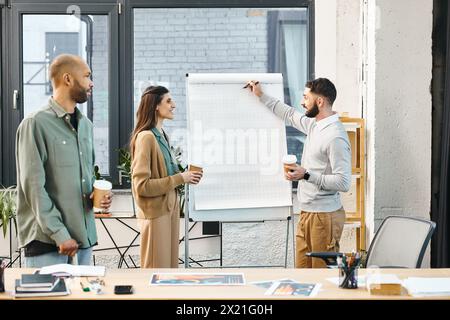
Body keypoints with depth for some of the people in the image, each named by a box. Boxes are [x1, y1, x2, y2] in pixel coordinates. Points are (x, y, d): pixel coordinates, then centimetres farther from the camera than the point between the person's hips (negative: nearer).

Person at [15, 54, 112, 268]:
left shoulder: (85, 125, 15)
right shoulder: (35, 125, -8)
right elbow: (33, 186, -13)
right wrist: (60, 234, -16)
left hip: (83, 238, 7)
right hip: (46, 241, -7)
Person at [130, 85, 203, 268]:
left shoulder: (162, 136, 10)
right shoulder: (145, 137, -16)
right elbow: (141, 185, -21)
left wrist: (184, 176, 3)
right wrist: (180, 178, -17)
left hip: (170, 209, 9)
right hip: (155, 213, -9)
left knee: (170, 265, 13)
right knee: (157, 270, 0)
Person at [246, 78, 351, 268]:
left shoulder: (335, 137, -19)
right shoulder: (314, 124, 9)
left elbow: (343, 182, -23)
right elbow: (290, 115, 30)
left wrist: (306, 175, -22)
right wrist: (261, 96, 33)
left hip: (324, 215, -9)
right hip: (306, 212, 9)